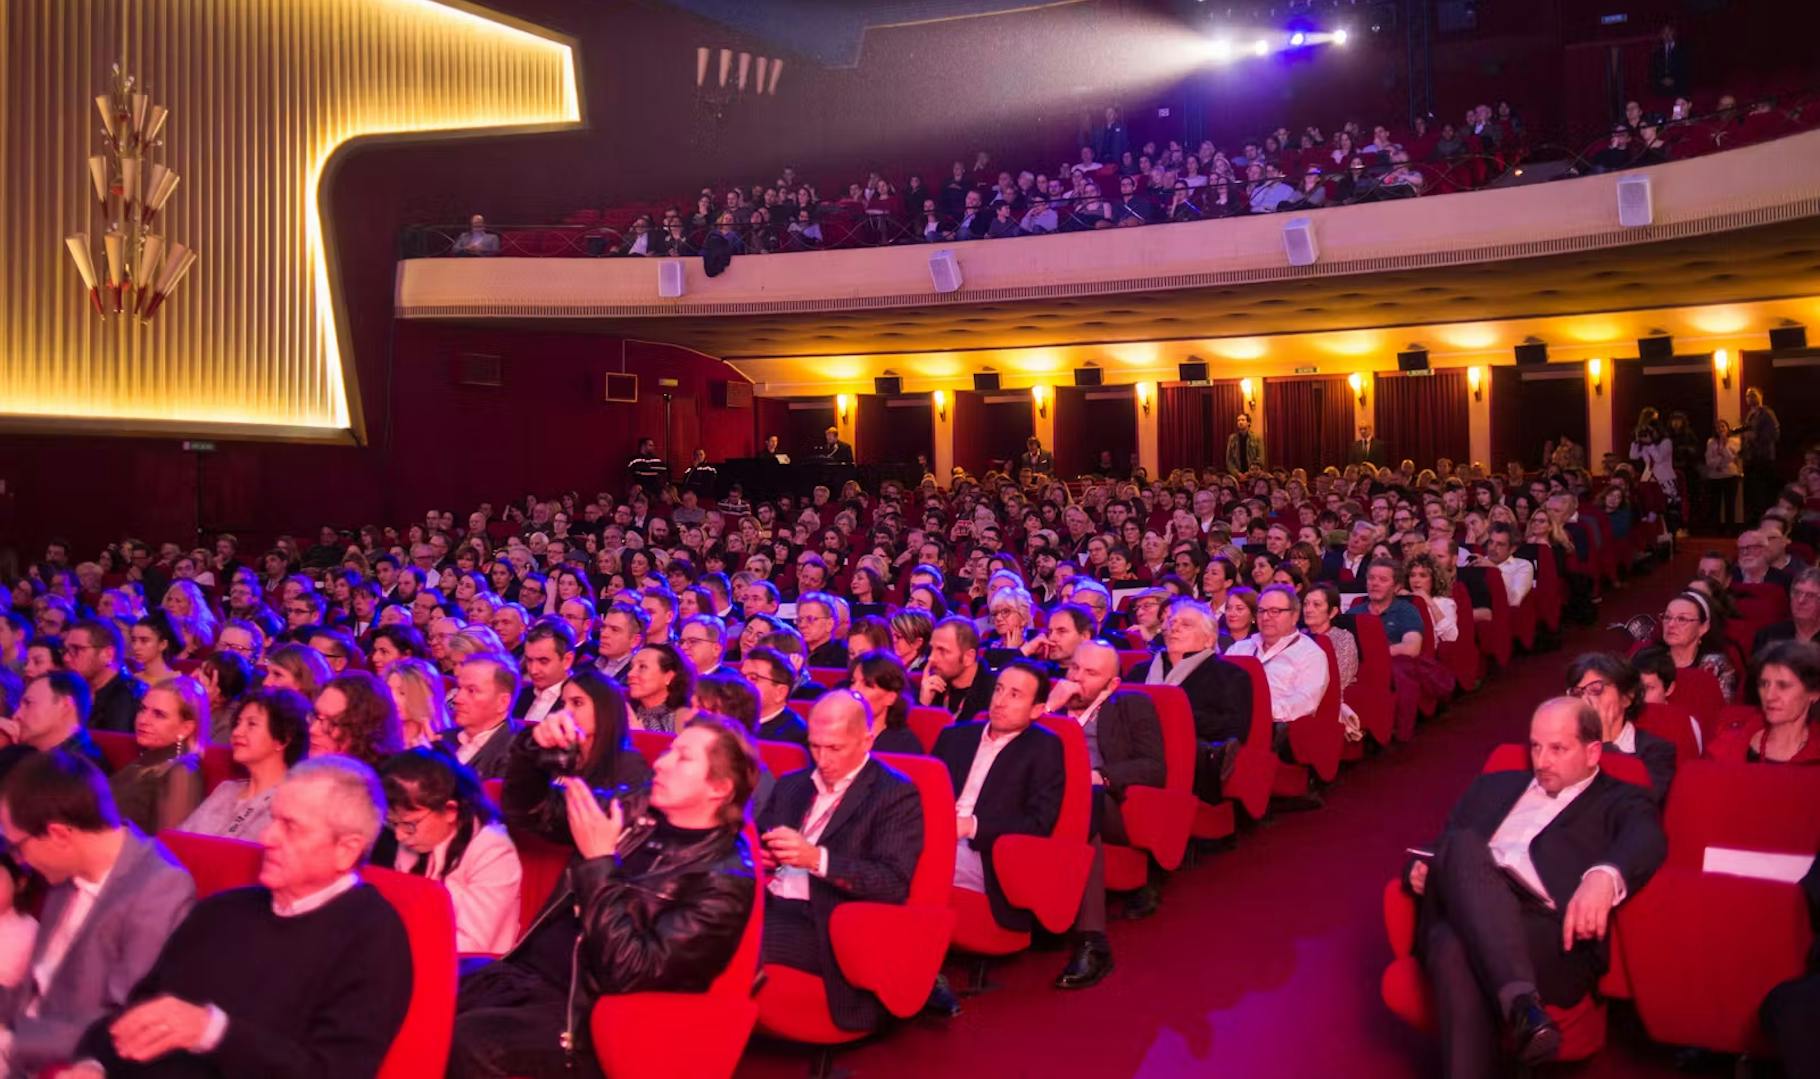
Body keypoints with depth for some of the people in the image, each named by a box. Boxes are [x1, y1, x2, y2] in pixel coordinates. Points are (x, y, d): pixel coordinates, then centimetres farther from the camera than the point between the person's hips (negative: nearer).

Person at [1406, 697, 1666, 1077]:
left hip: (1553, 936, -4)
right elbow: (1440, 847, 29)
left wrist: (1604, 876, -32)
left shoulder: (1619, 801, 17)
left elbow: (1647, 840, -7)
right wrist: (1422, 869, 2)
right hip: (1464, 923, 4)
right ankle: (1521, 1001, -45)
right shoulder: (1493, 786, 31)